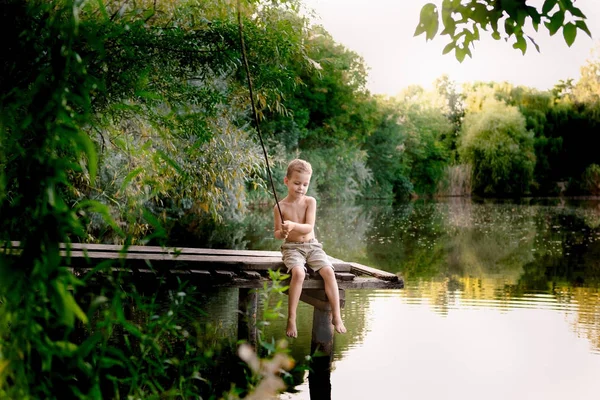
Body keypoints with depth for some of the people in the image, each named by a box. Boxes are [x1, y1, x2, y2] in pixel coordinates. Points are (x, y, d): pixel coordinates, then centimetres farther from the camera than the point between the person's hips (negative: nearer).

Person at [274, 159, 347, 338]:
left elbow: (309, 227, -13)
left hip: (312, 245, 2)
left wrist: (293, 226, -32)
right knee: (298, 273, -32)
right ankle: (291, 319, -23)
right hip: (292, 247, -2)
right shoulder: (280, 207, -5)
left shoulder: (310, 202, -2)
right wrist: (282, 233, -23)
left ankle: (336, 316, -15)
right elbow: (277, 233, 1)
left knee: (328, 271, -22)